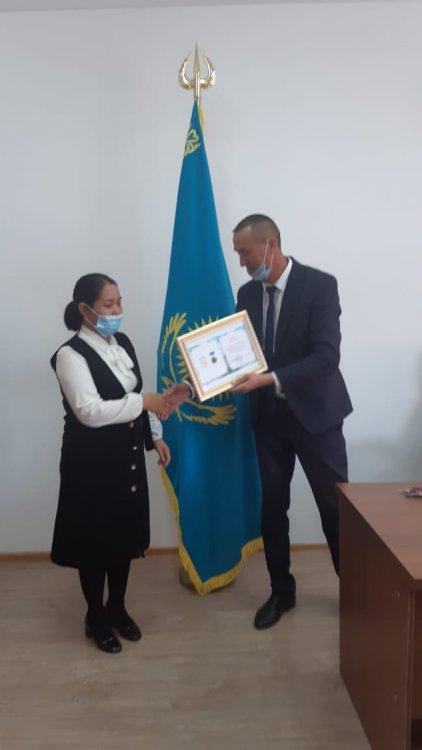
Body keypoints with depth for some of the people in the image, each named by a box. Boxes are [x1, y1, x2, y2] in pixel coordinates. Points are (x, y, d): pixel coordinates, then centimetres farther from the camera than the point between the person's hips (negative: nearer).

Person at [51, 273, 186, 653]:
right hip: (91, 463, -7)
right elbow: (90, 412, -27)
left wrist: (155, 436, 10)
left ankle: (118, 608, 37)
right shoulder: (71, 355, -18)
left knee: (125, 535, 17)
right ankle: (96, 618, 30)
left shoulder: (122, 343, 5)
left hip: (128, 457, 7)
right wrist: (146, 402, -29)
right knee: (94, 540, 9)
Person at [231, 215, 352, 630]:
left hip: (314, 413, -4)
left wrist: (271, 379, -31)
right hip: (268, 416, 5)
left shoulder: (320, 285, -14)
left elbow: (327, 357, -23)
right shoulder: (247, 293, 3)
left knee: (335, 506, 7)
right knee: (272, 508, 11)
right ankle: (281, 591, 30)